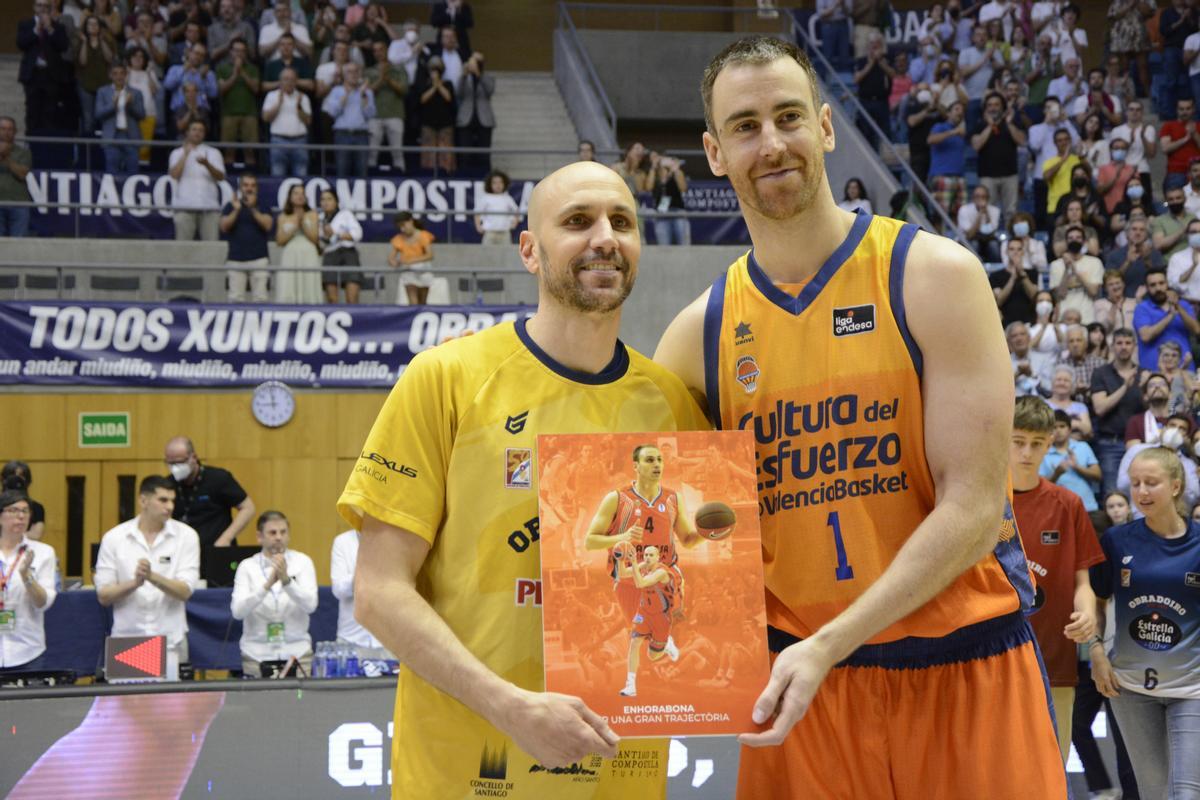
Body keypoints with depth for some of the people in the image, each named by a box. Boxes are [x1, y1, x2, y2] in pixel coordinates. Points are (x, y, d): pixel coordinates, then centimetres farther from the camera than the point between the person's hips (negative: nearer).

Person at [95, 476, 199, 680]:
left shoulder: (186, 536, 1)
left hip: (170, 642, 0)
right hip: (126, 642, 0)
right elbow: (103, 595, 0)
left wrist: (152, 576, -24)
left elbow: (185, 591, -7)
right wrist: (134, 583, -18)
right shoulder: (114, 538, 2)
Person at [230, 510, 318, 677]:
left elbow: (310, 605, -11)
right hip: (257, 654, 0)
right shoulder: (247, 567, 0)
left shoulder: (303, 562, 1)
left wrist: (286, 580, -25)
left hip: (297, 652, 0)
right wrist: (267, 585, -25)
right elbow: (237, 611, -13)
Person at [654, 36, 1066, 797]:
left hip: (967, 669, -2)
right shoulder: (700, 334, 2)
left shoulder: (933, 277, -8)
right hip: (803, 678, 3)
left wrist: (828, 645, -21)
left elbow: (974, 509, -13)